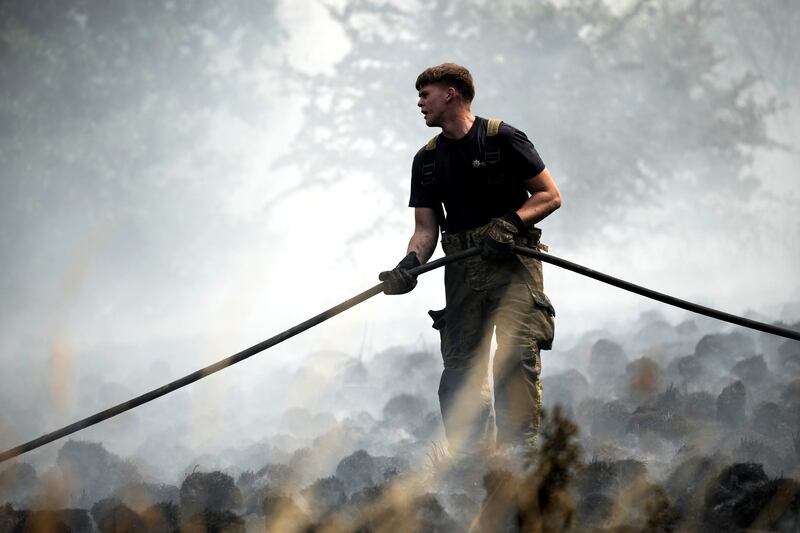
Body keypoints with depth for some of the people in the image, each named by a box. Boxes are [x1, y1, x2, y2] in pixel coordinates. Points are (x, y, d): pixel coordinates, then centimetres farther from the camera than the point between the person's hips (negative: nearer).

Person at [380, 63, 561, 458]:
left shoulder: (502, 140, -2)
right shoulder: (427, 160, 16)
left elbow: (550, 196, -1)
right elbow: (426, 228, 12)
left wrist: (511, 222, -17)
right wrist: (410, 264, -8)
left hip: (513, 262, -5)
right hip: (463, 269, 6)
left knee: (515, 353, -20)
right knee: (460, 366, -1)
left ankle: (519, 447, -22)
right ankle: (470, 459, 2)